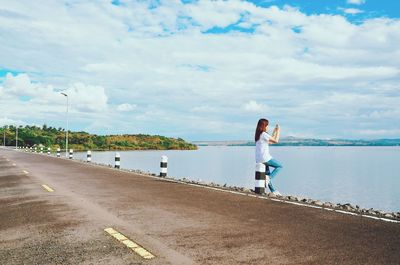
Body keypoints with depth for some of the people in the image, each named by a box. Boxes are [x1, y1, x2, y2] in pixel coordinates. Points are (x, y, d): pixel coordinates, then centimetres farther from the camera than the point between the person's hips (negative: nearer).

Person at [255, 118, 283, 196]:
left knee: (267, 174, 16)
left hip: (258, 159, 9)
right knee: (279, 166, 8)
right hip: (265, 158, -9)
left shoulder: (258, 135, 15)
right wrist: (278, 131, 5)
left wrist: (275, 131, 24)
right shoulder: (264, 134, -12)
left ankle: (273, 190, 18)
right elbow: (276, 141, -8)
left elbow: (270, 141, 23)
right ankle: (269, 178, -7)